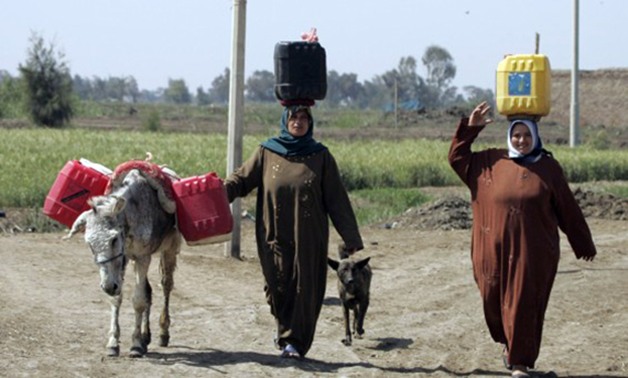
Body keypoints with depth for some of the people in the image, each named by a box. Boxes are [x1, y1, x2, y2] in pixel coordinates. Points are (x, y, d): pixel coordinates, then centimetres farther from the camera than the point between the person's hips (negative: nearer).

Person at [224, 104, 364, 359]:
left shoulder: (320, 156, 4)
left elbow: (337, 200, 3)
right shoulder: (267, 153, 6)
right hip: (274, 236, 1)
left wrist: (350, 237, 0)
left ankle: (294, 341, 6)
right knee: (277, 286, 1)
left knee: (303, 288, -3)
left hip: (308, 237, 0)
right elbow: (242, 179, 4)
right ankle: (287, 331, 27)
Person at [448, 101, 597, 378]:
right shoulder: (491, 162, 4)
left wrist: (584, 244, 11)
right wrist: (470, 128, -2)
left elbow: (568, 209, 6)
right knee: (495, 301, 10)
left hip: (533, 252, -2)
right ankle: (508, 342, 38)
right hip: (495, 249, 2)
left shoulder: (548, 168, 1)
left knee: (524, 306, -2)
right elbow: (457, 157, 10)